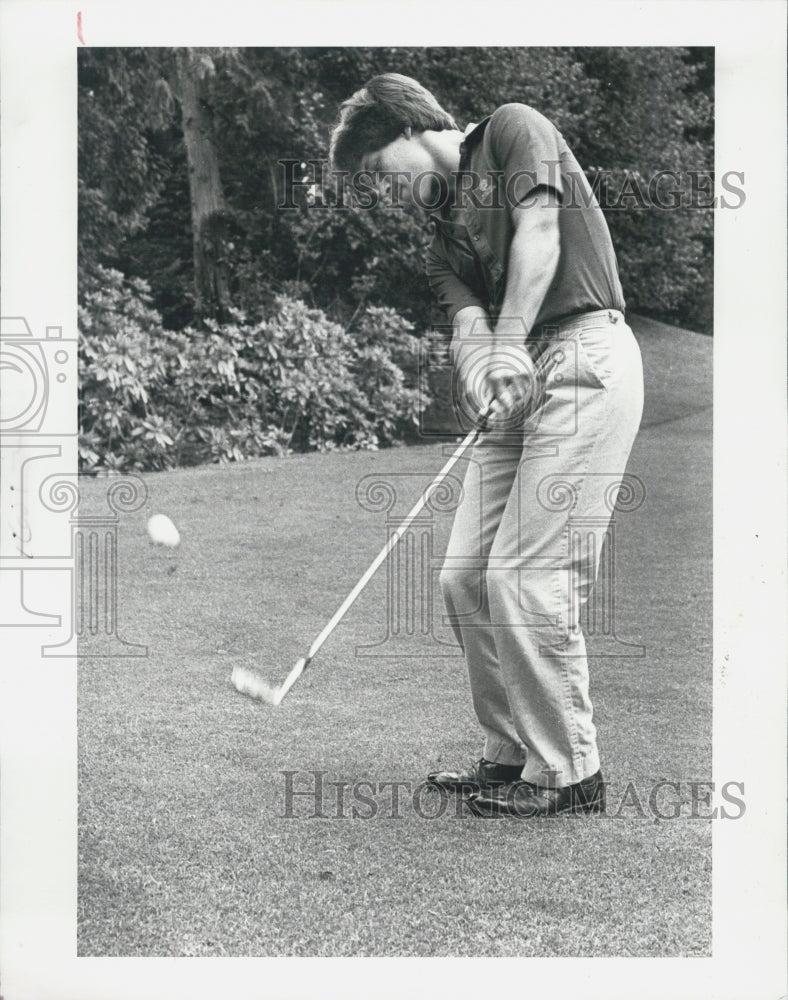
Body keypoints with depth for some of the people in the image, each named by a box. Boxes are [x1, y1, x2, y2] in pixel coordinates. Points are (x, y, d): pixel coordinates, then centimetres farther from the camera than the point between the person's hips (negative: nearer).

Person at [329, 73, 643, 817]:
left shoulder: (513, 130, 6)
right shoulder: (443, 236, 22)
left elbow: (539, 232, -9)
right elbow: (468, 321, 5)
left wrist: (508, 342, -18)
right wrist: (484, 372, -18)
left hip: (583, 357, -8)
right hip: (513, 386, 8)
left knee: (527, 576, -12)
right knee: (465, 576, 5)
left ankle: (569, 774, 0)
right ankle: (511, 755, 17)